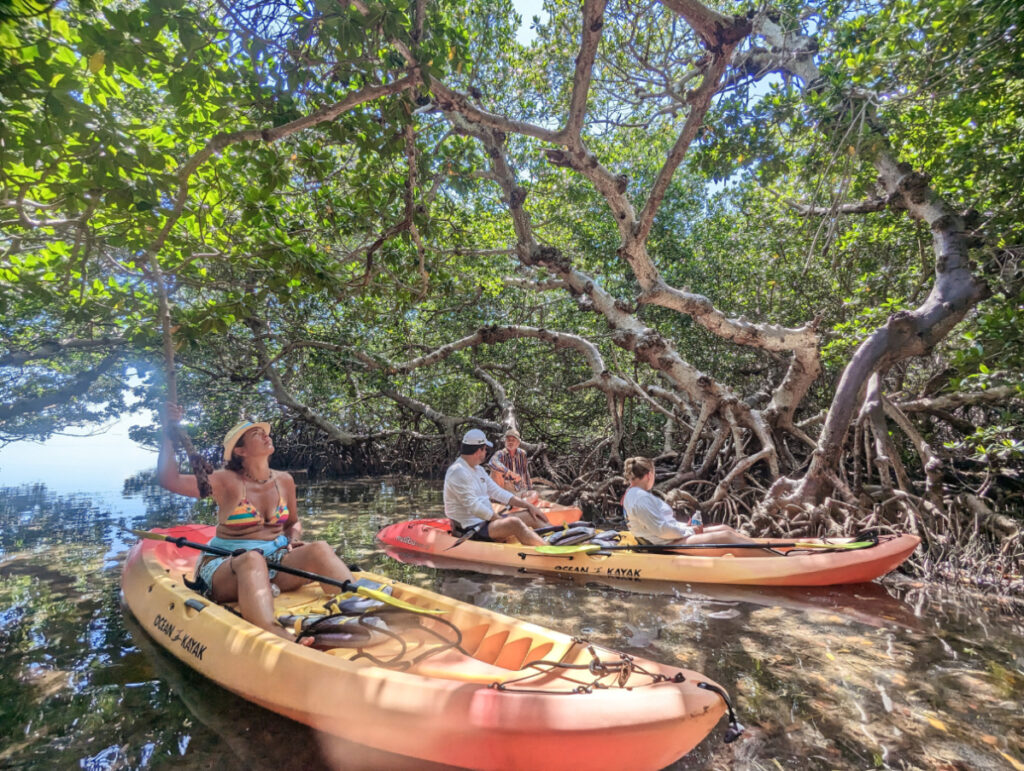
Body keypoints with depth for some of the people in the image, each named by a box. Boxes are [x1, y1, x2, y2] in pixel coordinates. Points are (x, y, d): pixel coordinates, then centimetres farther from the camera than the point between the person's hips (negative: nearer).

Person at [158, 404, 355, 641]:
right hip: (225, 566, -4)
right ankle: (278, 638, -65)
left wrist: (294, 540, 0)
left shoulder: (284, 481, 9)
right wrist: (167, 433, -14)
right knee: (253, 559, -39)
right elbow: (169, 480, -14)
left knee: (320, 549, -24)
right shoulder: (228, 482, -3)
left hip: (276, 561, 4)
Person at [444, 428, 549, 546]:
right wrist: (502, 521, -15)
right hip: (471, 529, -10)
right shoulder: (458, 472, -16)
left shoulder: (478, 469, 15)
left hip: (486, 520, 10)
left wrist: (529, 505, 7)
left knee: (531, 516, 2)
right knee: (514, 523, -31)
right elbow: (473, 506, -21)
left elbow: (497, 492, 14)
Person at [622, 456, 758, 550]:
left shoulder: (634, 494, 14)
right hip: (669, 544, -11)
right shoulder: (641, 498, -20)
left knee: (724, 528, 9)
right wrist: (688, 531, -9)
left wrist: (685, 526, 7)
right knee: (726, 537, -12)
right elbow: (661, 529, -23)